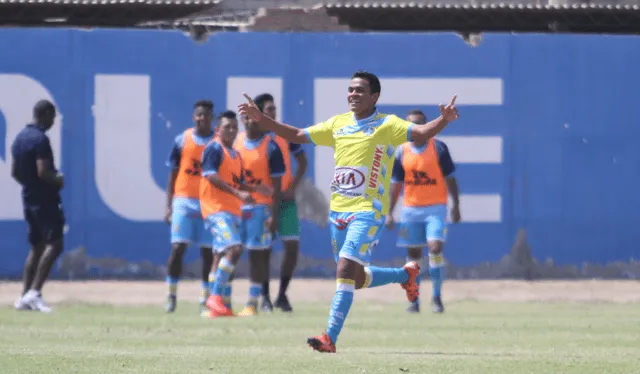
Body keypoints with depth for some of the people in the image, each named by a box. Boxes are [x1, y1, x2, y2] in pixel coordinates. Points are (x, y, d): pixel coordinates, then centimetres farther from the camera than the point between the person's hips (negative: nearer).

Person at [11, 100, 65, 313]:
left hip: (29, 198, 9)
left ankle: (25, 298, 11)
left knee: (37, 246, 15)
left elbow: (14, 172, 16)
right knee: (55, 243, -11)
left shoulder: (20, 138, 12)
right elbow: (43, 172, -23)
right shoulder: (41, 139, -16)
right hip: (45, 199, -9)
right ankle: (34, 293, -21)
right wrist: (58, 180, -6)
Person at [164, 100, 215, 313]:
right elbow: (173, 174, 7)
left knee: (208, 251, 3)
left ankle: (206, 298, 11)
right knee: (178, 247, -8)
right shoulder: (182, 140, 3)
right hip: (183, 201, -1)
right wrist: (168, 205, 2)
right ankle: (171, 295, 2)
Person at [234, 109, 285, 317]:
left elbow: (277, 184, -7)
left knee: (257, 254, -3)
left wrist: (274, 215, -12)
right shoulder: (236, 141, 7)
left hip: (260, 205, -4)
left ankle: (252, 303, 1)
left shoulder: (271, 148, -7)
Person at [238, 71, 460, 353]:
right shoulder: (338, 124, 12)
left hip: (368, 210, -7)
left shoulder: (386, 125, -4)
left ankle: (330, 338, -20)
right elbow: (297, 135, 19)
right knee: (357, 279, 14)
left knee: (346, 270, -19)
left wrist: (443, 120, -37)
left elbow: (421, 133, -18)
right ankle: (406, 274, 39)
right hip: (338, 210, 7)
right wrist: (260, 118, 13)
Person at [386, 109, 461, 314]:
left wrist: (456, 205, -3)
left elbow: (449, 179, 1)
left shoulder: (439, 148, -3)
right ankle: (414, 301, 14)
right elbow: (396, 184, 8)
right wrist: (389, 212, 4)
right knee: (413, 254, 6)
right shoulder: (401, 152, 4)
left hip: (436, 207, -3)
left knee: (435, 248, -16)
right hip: (411, 209, 3)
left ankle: (437, 296, -4)